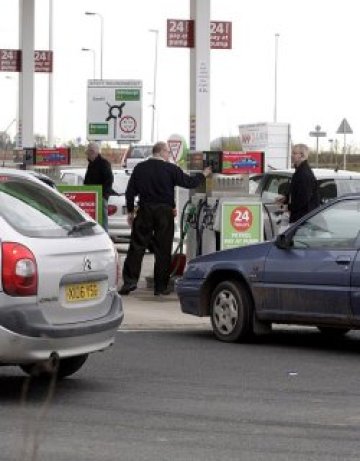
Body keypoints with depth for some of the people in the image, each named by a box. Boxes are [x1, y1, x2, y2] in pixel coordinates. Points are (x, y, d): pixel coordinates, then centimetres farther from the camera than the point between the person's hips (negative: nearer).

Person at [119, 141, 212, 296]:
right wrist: (203, 175, 16)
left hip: (144, 211, 2)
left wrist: (130, 211, 12)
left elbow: (130, 191, 4)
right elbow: (189, 183, -2)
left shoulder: (140, 168, 4)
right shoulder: (171, 169, -5)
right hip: (164, 211, -2)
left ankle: (129, 281, -2)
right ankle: (160, 286, 5)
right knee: (163, 249, 4)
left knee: (137, 246, 5)